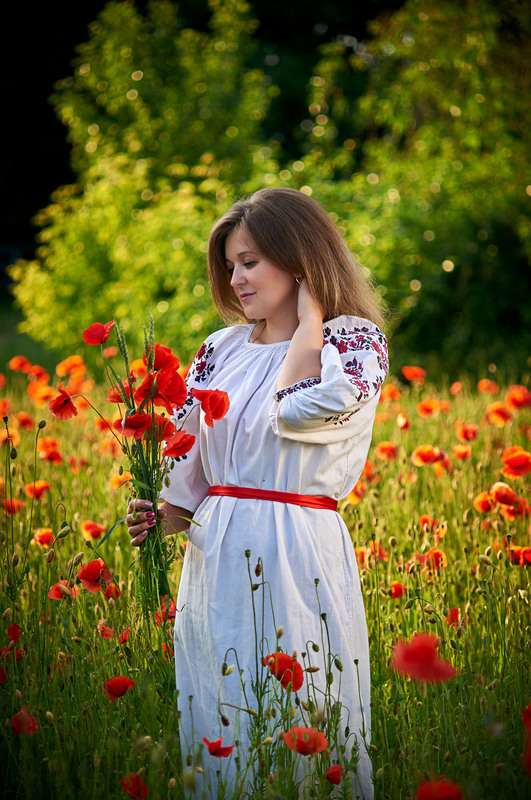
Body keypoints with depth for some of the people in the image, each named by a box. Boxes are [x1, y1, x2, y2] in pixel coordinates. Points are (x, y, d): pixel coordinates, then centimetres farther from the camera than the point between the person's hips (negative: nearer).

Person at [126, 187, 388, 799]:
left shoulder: (354, 341, -3)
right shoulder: (222, 350, 12)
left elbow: (299, 409, -24)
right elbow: (189, 456, 15)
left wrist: (309, 315, -10)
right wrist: (161, 516, -4)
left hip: (296, 560, -6)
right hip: (214, 560, 6)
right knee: (213, 731, 11)